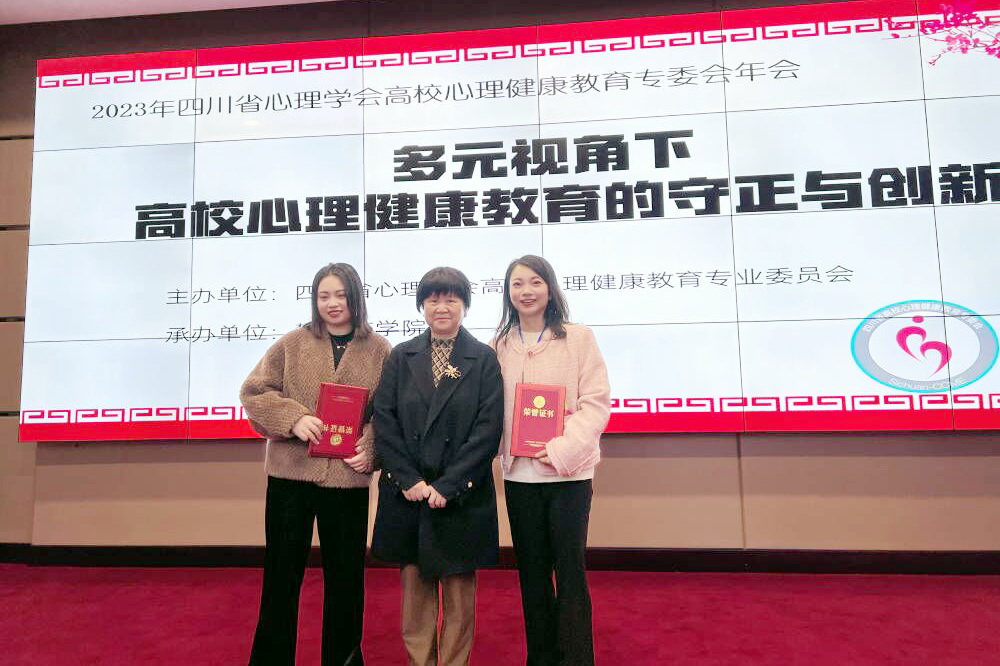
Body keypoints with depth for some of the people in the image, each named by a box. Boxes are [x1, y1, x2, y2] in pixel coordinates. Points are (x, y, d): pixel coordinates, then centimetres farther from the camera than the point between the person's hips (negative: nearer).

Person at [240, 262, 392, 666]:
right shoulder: (293, 343, 3)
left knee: (345, 574, 14)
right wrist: (293, 418, -15)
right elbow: (253, 392, 1)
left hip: (348, 477, 0)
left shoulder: (379, 350, 1)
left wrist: (370, 448, -15)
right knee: (282, 572, 12)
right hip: (290, 473, 1)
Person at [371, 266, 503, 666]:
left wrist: (447, 486, -13)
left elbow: (488, 430, -8)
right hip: (407, 494, 2)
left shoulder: (485, 360, -1)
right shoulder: (401, 357, 6)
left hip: (462, 495, -2)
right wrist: (410, 480, -9)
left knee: (459, 593, 10)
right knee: (415, 588, 12)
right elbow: (384, 422, 0)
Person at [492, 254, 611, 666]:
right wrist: (503, 450, -7)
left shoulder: (578, 338, -2)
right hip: (519, 474, 3)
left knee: (570, 570, 4)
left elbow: (596, 401, -7)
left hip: (568, 472, -3)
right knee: (531, 571, 14)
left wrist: (563, 449, -17)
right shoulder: (499, 346, 6)